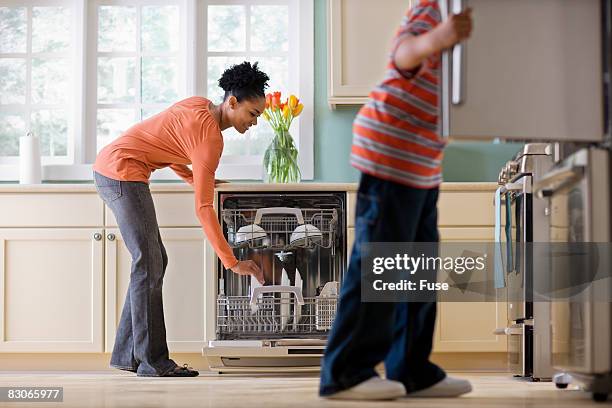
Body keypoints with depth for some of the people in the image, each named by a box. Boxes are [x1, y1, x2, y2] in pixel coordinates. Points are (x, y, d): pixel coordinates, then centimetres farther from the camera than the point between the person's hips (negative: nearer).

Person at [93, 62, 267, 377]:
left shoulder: (200, 105, 9)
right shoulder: (210, 136, -18)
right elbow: (203, 208, -20)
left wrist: (195, 179, 14)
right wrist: (232, 262, -18)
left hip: (108, 168, 10)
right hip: (122, 171, -10)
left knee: (153, 262, 11)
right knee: (149, 264, -9)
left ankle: (127, 354, 14)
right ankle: (152, 361, -7)